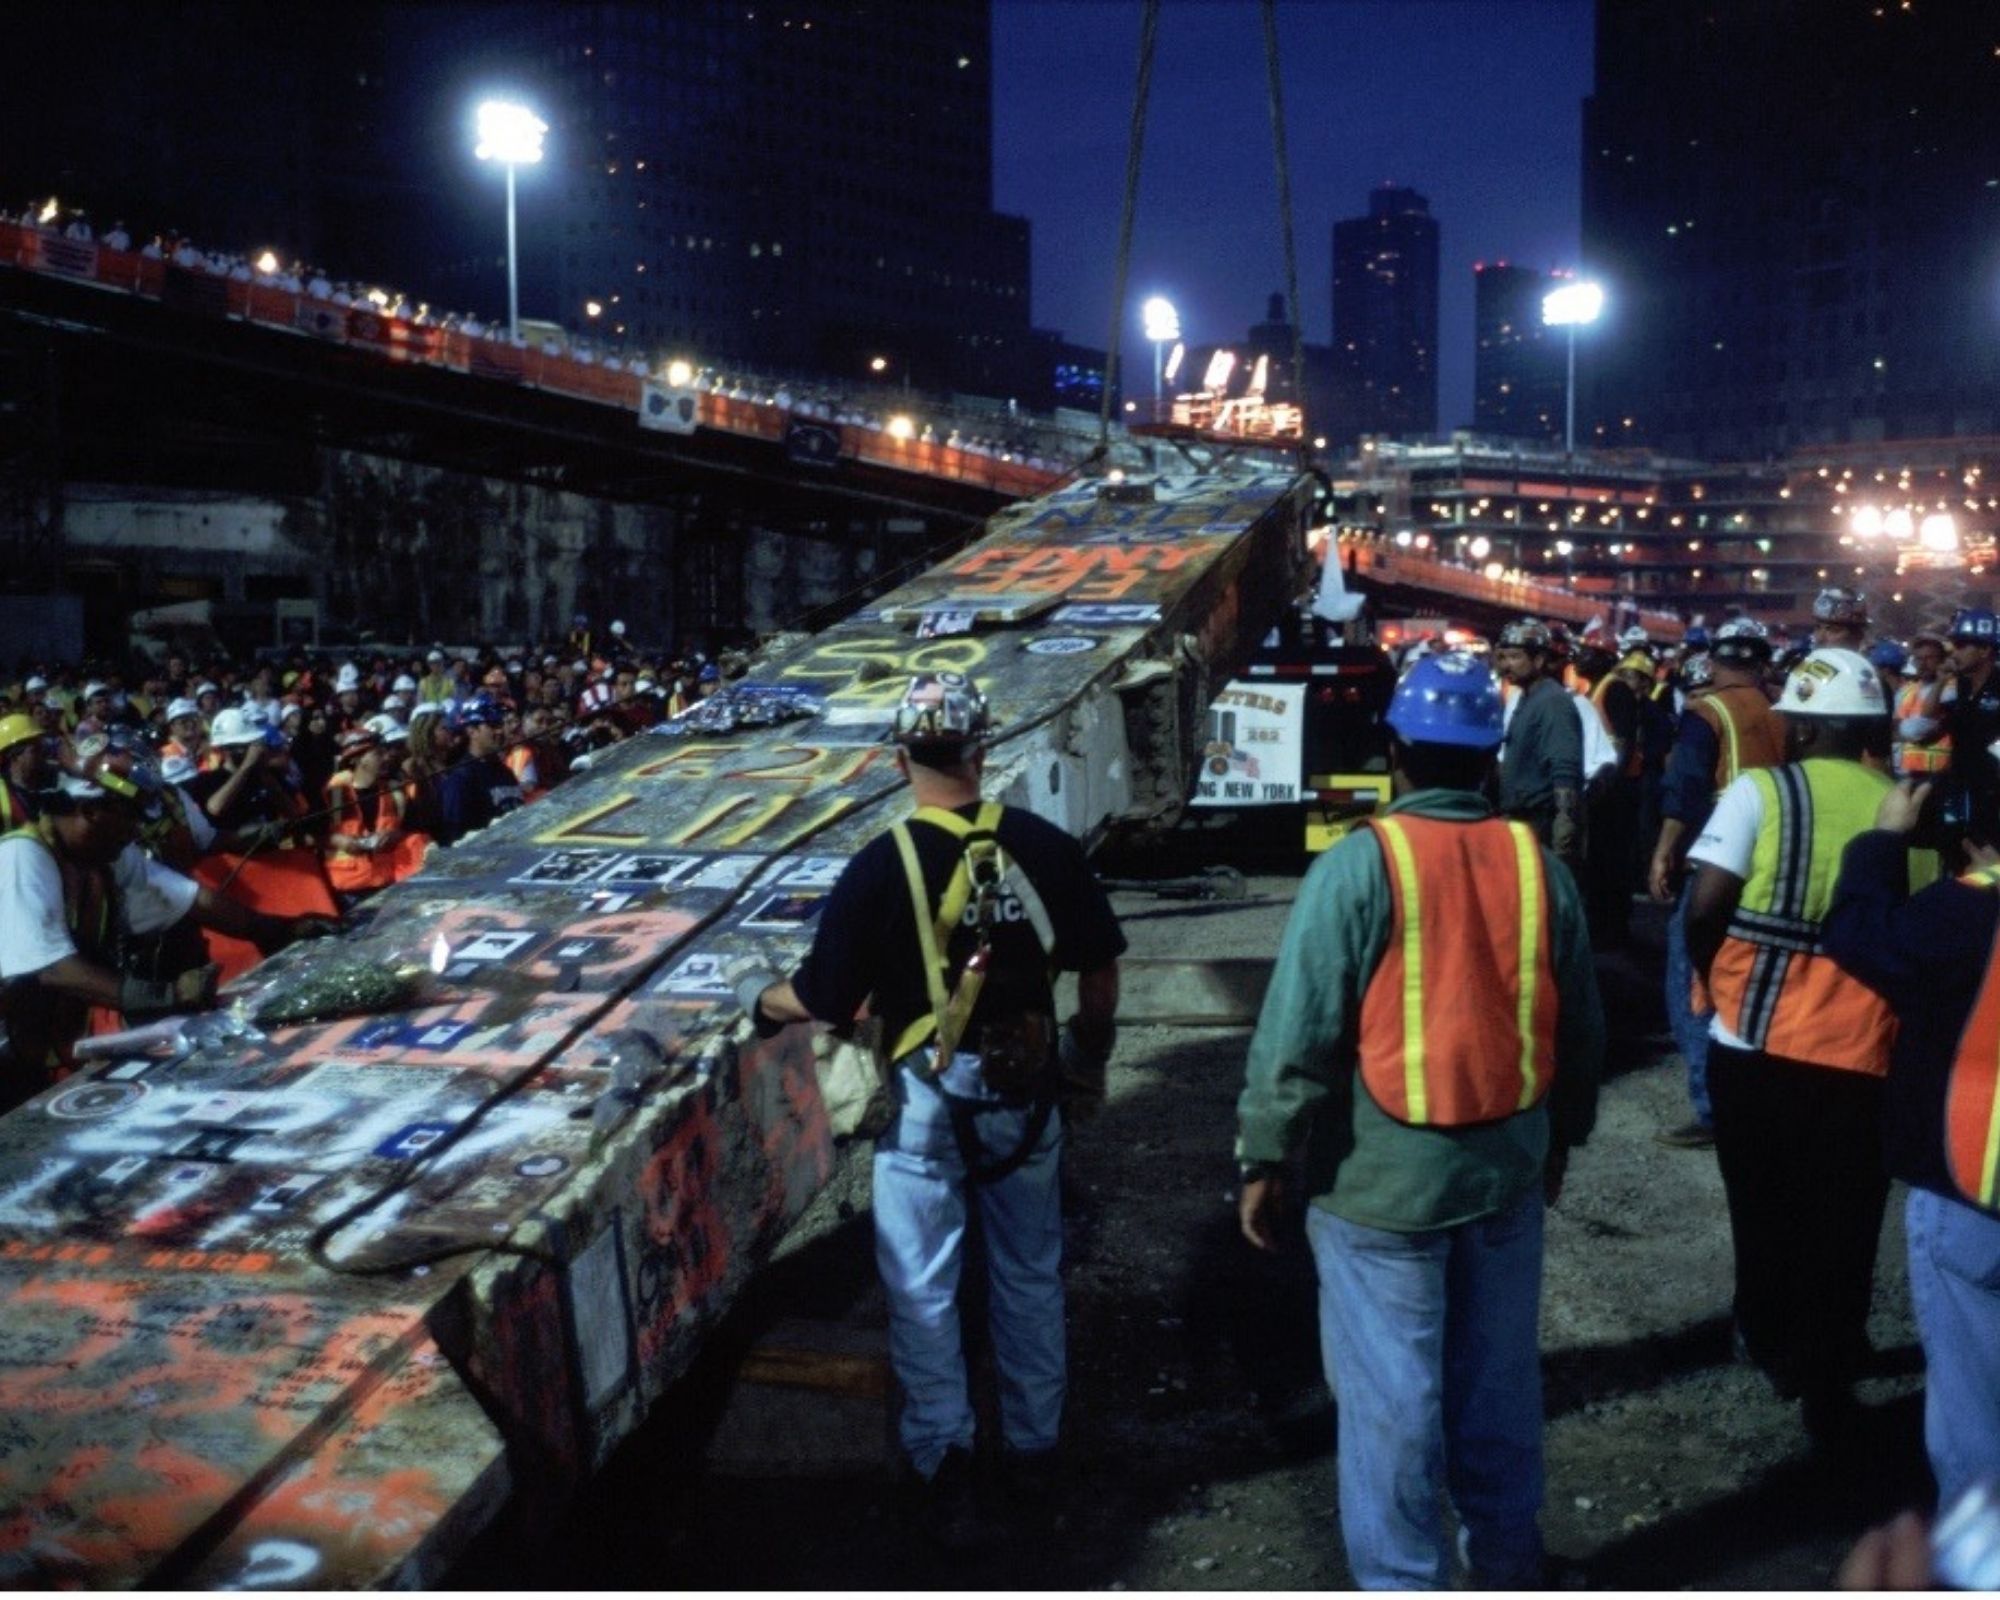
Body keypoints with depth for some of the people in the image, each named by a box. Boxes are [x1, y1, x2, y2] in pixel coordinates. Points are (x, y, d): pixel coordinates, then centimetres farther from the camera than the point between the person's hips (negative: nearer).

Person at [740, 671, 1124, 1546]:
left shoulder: (884, 865, -15)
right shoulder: (1044, 845, -8)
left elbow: (823, 1000, -9)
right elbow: (1099, 970, 0)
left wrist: (756, 995, 11)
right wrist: (1090, 1058, 17)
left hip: (929, 1098, -3)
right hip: (1027, 1090, 3)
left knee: (923, 1289, 11)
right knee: (1030, 1274, 19)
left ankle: (943, 1463, 16)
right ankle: (1032, 1443, 33)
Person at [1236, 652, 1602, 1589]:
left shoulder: (1359, 866, -16)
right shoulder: (1540, 864, 0)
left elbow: (1296, 1037, -16)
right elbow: (1580, 1028, 9)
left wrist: (1266, 1162, -5)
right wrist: (1560, 1136, 24)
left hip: (1381, 1180, -5)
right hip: (1508, 1170, 5)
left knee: (1391, 1399, 6)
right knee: (1500, 1376, 20)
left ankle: (1404, 1583, 16)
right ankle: (1508, 1560, 36)